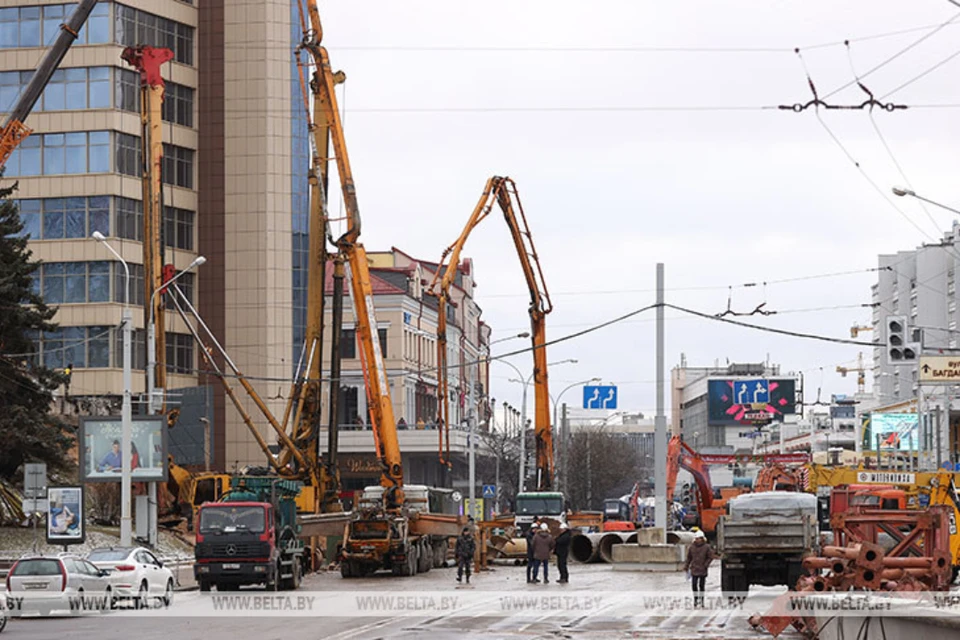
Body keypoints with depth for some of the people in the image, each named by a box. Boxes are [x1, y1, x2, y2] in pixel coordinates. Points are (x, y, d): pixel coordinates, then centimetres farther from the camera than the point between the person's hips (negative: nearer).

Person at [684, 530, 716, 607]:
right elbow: (688, 558, 9)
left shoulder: (706, 547, -3)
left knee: (701, 585, 3)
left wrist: (705, 565, -8)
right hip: (694, 569, 2)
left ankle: (701, 600, 12)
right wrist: (686, 567, 5)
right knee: (694, 585, -3)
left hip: (703, 570, -2)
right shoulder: (691, 547, 3)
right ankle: (695, 599, 8)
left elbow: (710, 557, 1)